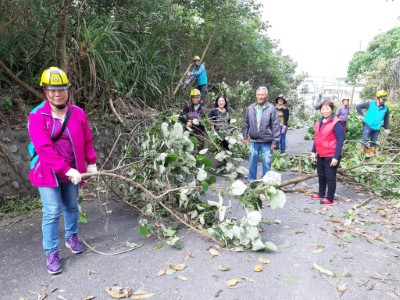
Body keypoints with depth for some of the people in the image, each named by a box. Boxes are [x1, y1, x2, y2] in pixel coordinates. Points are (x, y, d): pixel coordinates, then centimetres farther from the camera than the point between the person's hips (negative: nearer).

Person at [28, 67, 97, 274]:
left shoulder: (78, 114, -3)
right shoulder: (37, 117, -15)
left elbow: (87, 141, 5)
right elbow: (44, 149, -23)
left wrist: (91, 162, 4)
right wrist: (67, 169, -27)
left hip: (72, 171, 4)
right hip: (47, 172, -3)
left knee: (71, 206, 19)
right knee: (52, 212, -3)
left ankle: (71, 237, 41)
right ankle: (52, 253, 13)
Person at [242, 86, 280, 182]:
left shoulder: (271, 109, -7)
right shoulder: (250, 108, 2)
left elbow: (276, 126, -8)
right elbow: (246, 124, 10)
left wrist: (275, 141, -10)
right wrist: (245, 137, 8)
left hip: (267, 142, -3)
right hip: (254, 141, 3)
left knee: (266, 163, 5)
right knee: (252, 161, 11)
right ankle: (251, 180, 26)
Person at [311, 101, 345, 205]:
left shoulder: (336, 123, -15)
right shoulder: (319, 122, 9)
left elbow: (340, 141, -17)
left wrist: (336, 157, -20)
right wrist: (313, 151, 11)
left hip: (331, 156, -8)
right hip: (320, 155, 8)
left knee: (330, 177, 3)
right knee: (321, 175, 18)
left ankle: (329, 198, 14)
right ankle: (321, 194, 34)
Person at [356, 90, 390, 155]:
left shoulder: (385, 108, 0)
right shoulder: (370, 104, -8)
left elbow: (386, 119, 11)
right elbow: (358, 106, -2)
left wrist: (386, 128, 15)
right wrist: (362, 115, -2)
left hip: (376, 128, 3)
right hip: (368, 125, -3)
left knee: (373, 142, 12)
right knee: (365, 140, -2)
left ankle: (372, 154, 23)